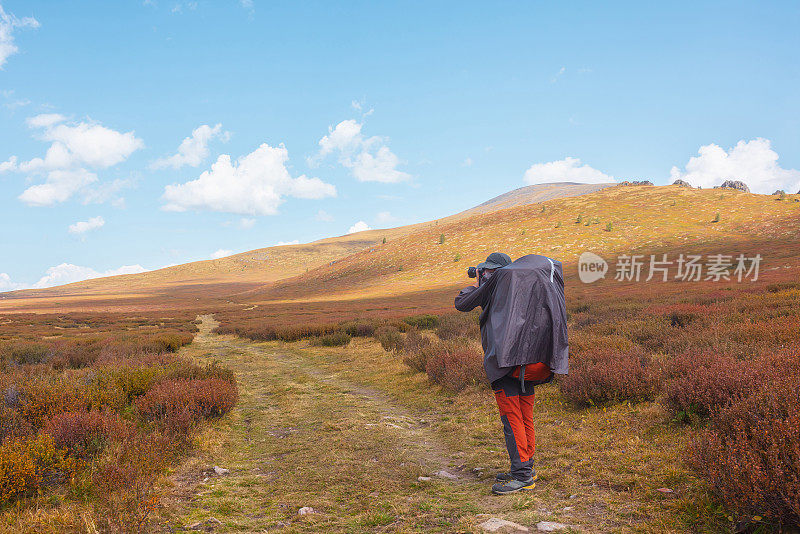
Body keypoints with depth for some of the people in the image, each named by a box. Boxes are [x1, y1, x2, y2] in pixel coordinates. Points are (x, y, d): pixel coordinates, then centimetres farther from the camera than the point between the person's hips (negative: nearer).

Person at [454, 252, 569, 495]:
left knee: (512, 418, -5)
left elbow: (462, 304, 5)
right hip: (532, 362, 8)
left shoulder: (500, 278, -1)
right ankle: (526, 469, 25)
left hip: (507, 361, -8)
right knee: (525, 418, 16)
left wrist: (476, 284, 27)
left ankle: (523, 477, -5)